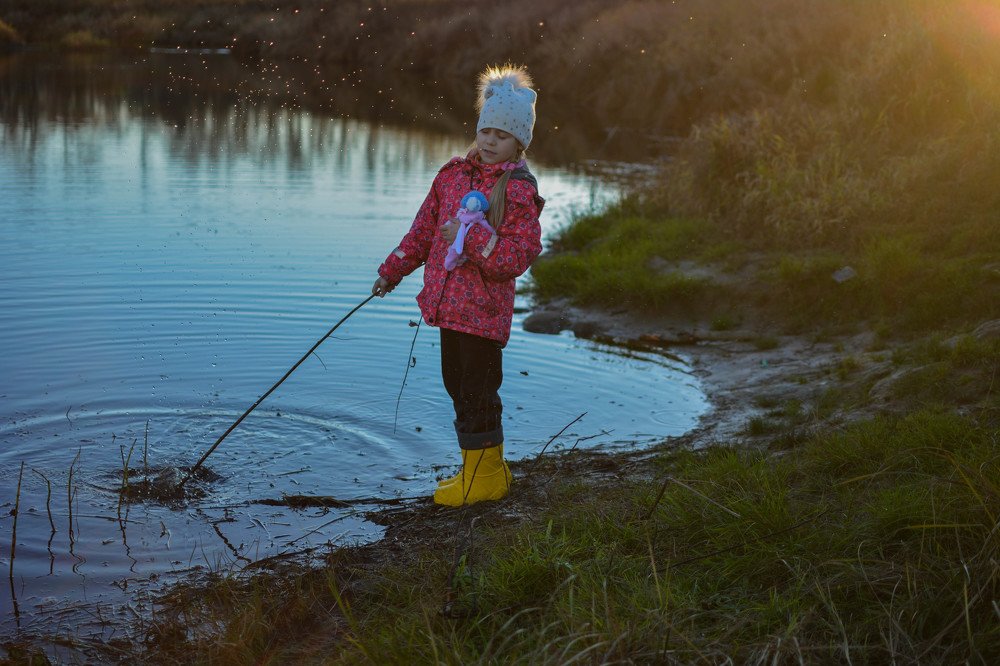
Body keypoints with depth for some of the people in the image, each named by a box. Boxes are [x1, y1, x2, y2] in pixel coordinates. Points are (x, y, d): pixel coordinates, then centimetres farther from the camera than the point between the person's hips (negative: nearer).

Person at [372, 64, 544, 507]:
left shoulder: (519, 189, -10)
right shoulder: (453, 173, 11)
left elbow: (521, 254, -17)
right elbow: (425, 228, 21)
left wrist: (472, 237, -25)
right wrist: (394, 270, 23)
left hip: (484, 310, -8)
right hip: (449, 303, 8)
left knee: (477, 391, -3)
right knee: (458, 384, 15)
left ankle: (485, 475, 12)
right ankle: (483, 467, 29)